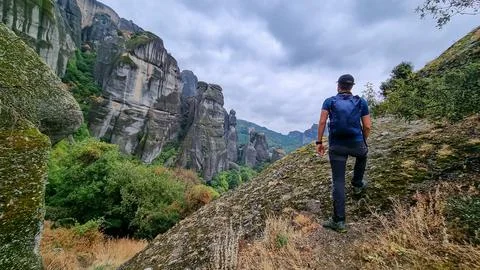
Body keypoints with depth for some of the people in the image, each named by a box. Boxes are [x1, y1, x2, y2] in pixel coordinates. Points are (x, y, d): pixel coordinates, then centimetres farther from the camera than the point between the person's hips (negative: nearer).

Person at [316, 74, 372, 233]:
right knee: (362, 154, 39)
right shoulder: (361, 102, 7)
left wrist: (319, 142, -2)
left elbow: (322, 122, -7)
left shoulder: (329, 101, 5)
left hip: (336, 146, -1)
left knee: (338, 182, 3)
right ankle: (357, 185, 49)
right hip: (356, 144, 1)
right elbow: (367, 126, 6)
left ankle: (339, 221, 6)